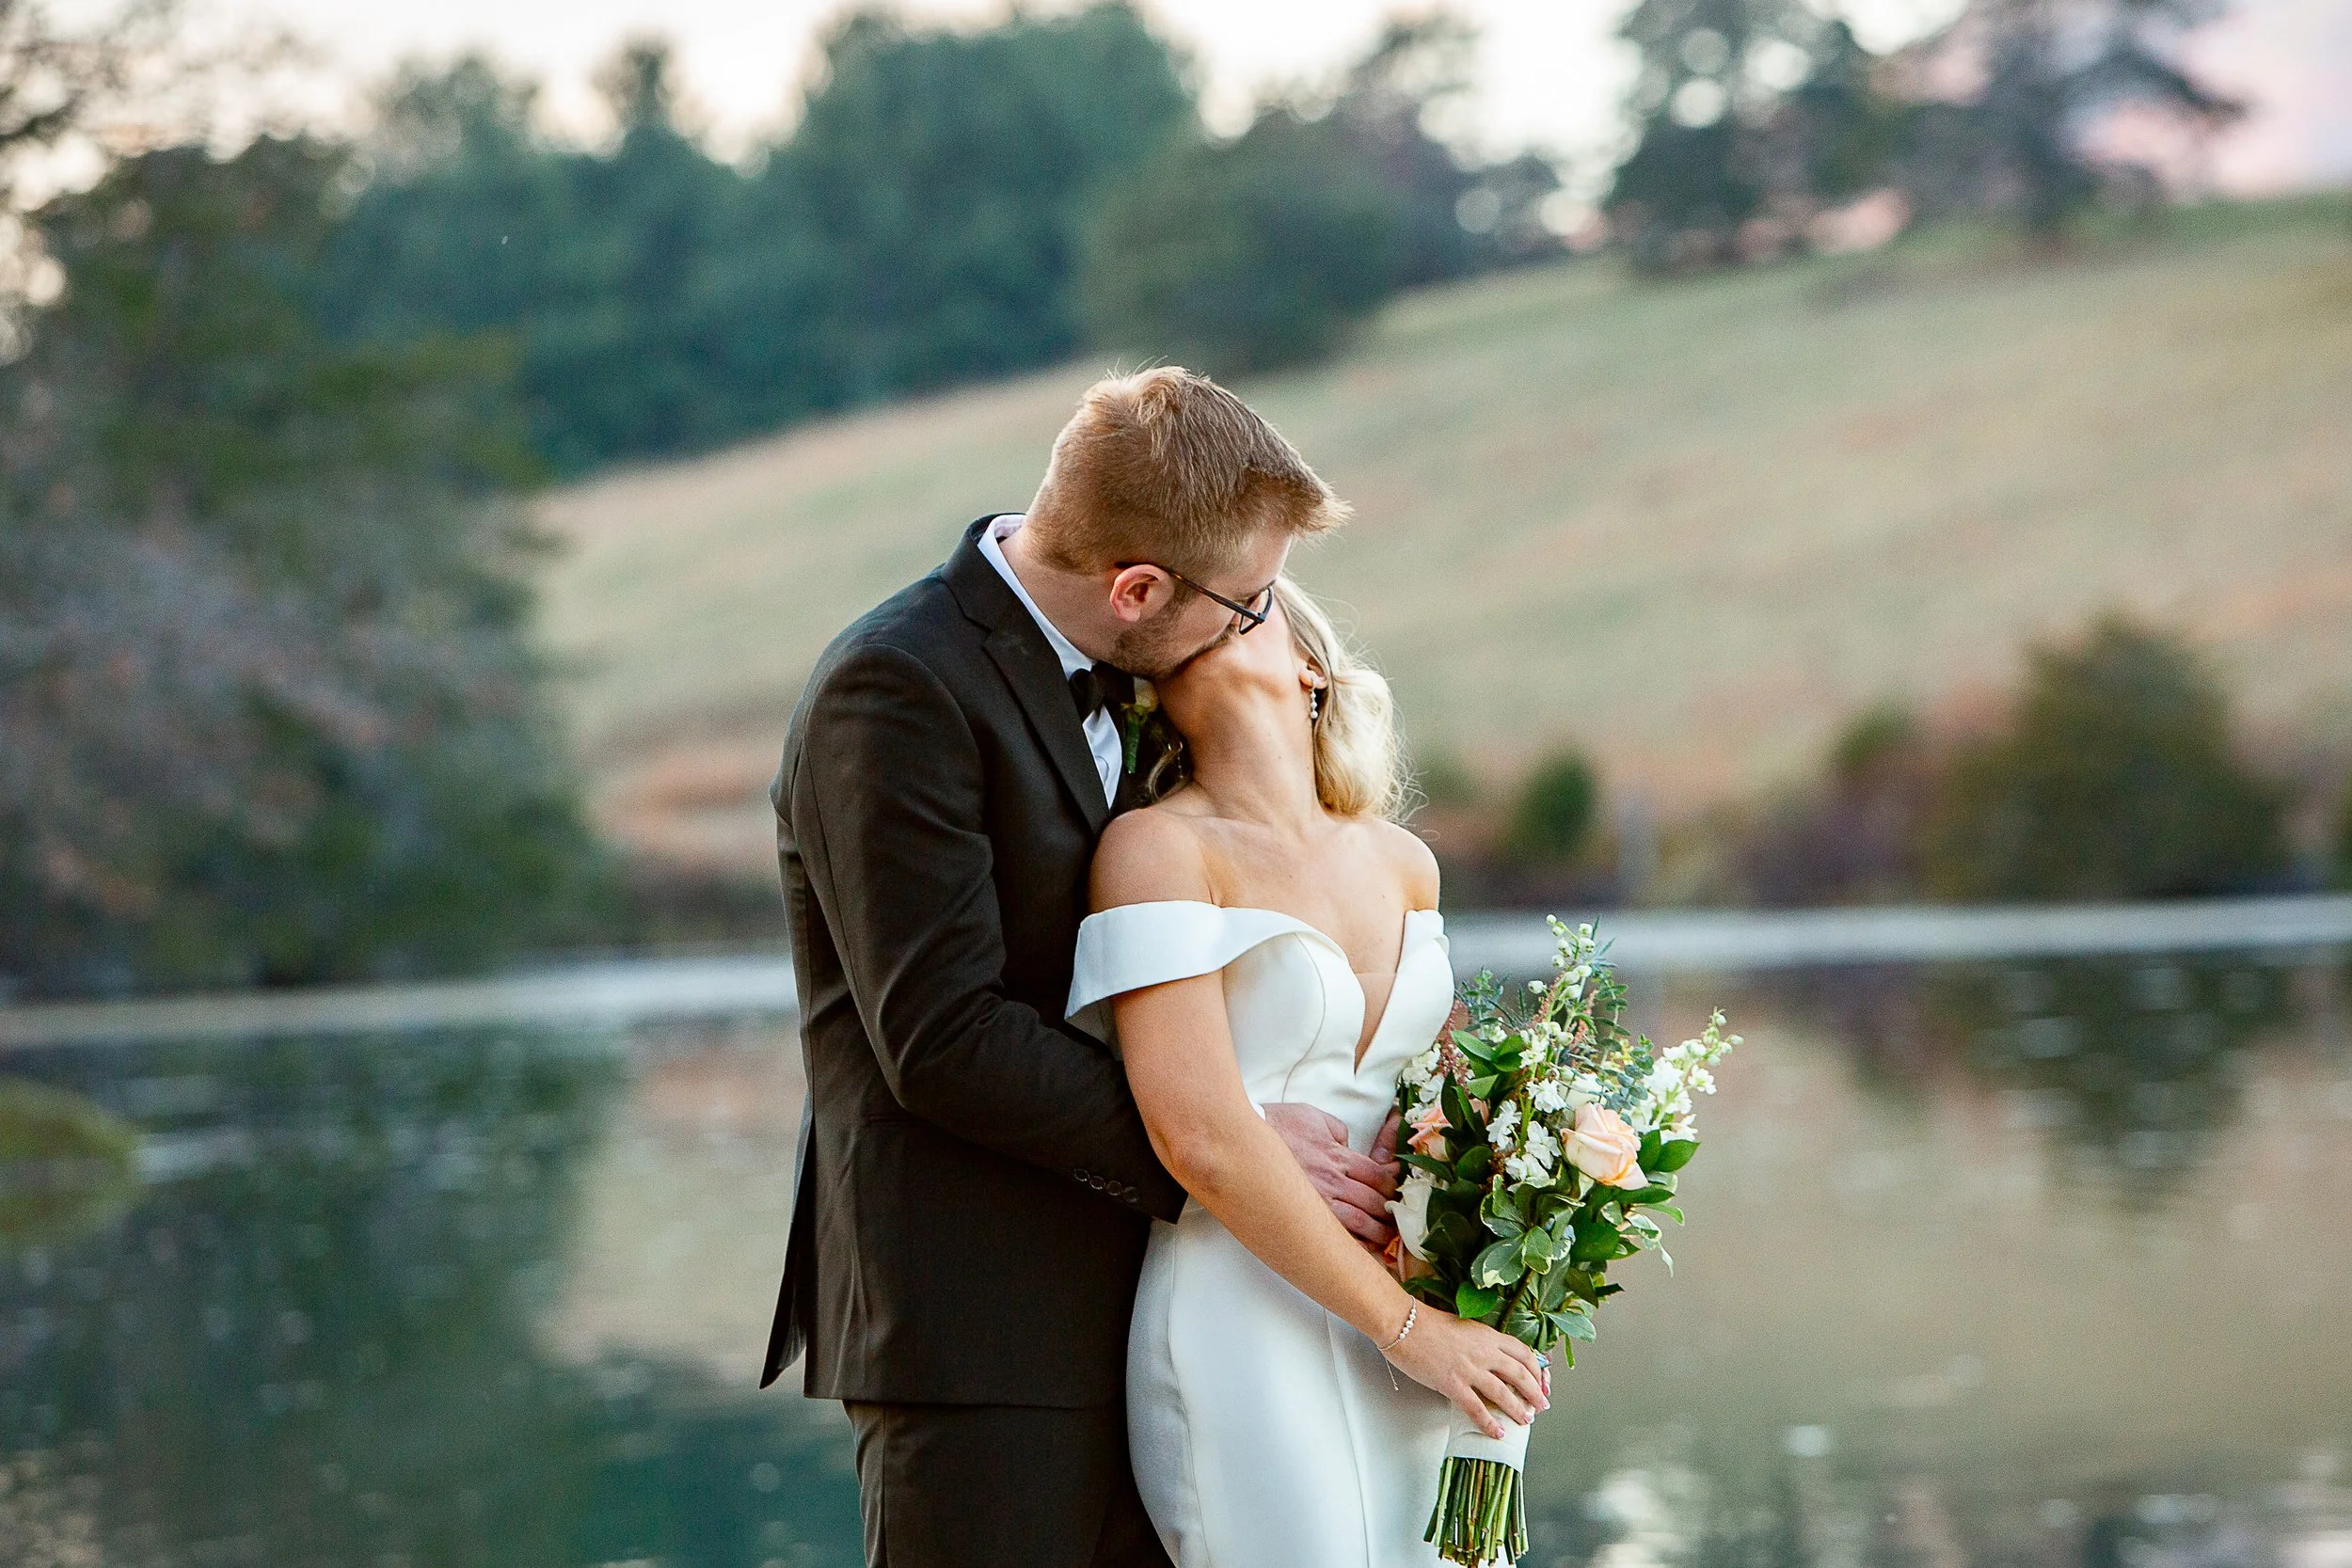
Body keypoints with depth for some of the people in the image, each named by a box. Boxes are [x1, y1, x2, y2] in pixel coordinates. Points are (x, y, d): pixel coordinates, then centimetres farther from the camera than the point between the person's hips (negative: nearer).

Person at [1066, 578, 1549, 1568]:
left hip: (1422, 1349, 6)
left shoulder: (1402, 864, 13)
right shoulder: (1157, 845, -6)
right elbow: (1202, 1137, -15)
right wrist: (1406, 1324, -13)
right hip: (1245, 1332, -6)